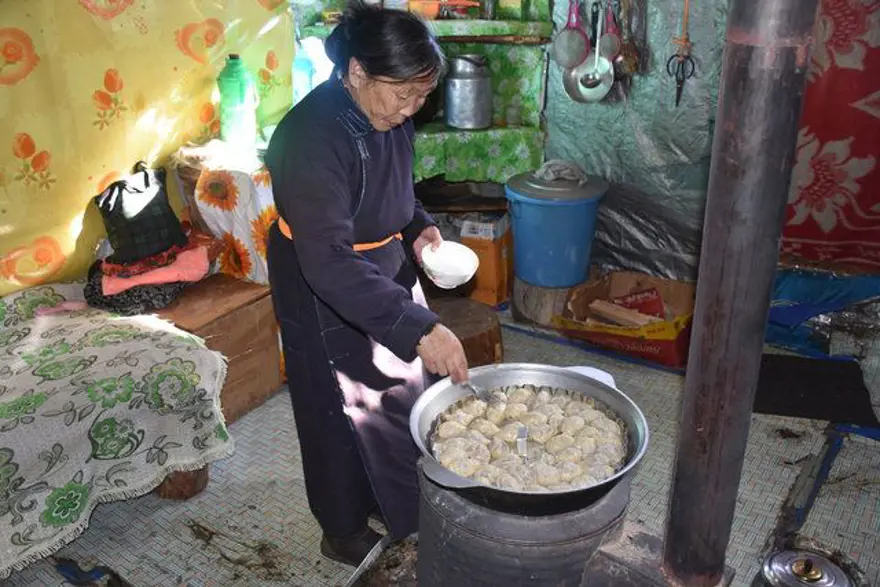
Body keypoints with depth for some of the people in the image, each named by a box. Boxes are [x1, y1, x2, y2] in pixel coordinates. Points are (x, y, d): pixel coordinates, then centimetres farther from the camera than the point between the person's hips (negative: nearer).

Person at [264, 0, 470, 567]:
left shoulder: (388, 118, -5)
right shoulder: (311, 137, -31)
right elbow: (328, 262, -38)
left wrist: (419, 227, -5)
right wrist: (419, 327, -43)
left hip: (386, 273, 8)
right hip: (327, 298, -8)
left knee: (401, 397, 20)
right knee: (342, 413, 9)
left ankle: (399, 508, 44)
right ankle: (344, 531, 33)